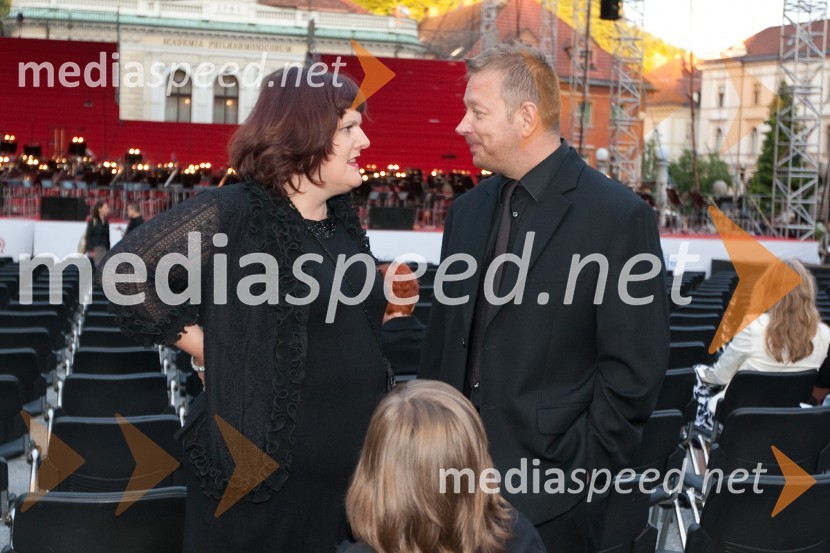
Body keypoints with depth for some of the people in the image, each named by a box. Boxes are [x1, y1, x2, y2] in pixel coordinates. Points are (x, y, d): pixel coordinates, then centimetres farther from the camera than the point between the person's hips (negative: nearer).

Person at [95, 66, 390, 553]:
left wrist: (383, 304, 3)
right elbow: (124, 270, -13)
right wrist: (198, 341, -11)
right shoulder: (232, 214, -16)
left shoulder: (343, 220, 8)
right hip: (260, 462, -7)